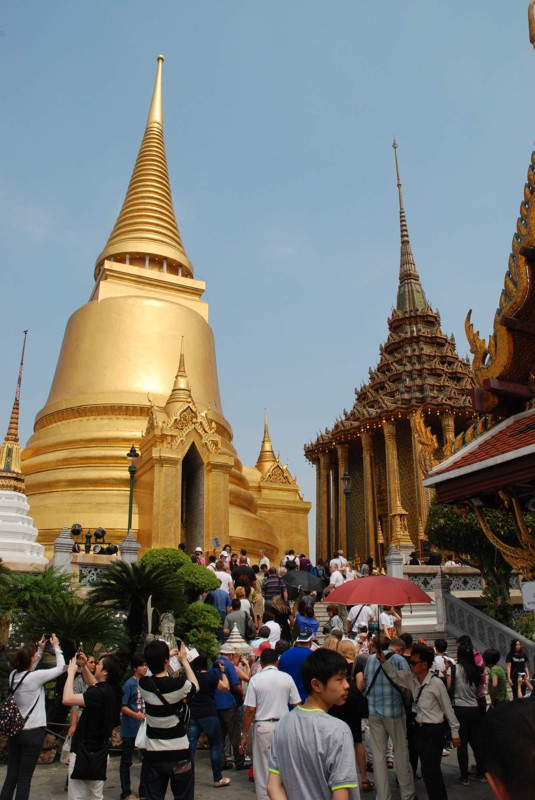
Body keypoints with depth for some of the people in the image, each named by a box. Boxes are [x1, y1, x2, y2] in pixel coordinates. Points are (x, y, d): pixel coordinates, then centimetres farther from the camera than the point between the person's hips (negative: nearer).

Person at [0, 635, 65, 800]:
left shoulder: (13, 675, 1)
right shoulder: (35, 677, -18)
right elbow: (60, 668, -8)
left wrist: (40, 650, 19)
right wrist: (56, 647, 4)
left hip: (14, 731, 6)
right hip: (32, 732, -6)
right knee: (24, 779, 1)